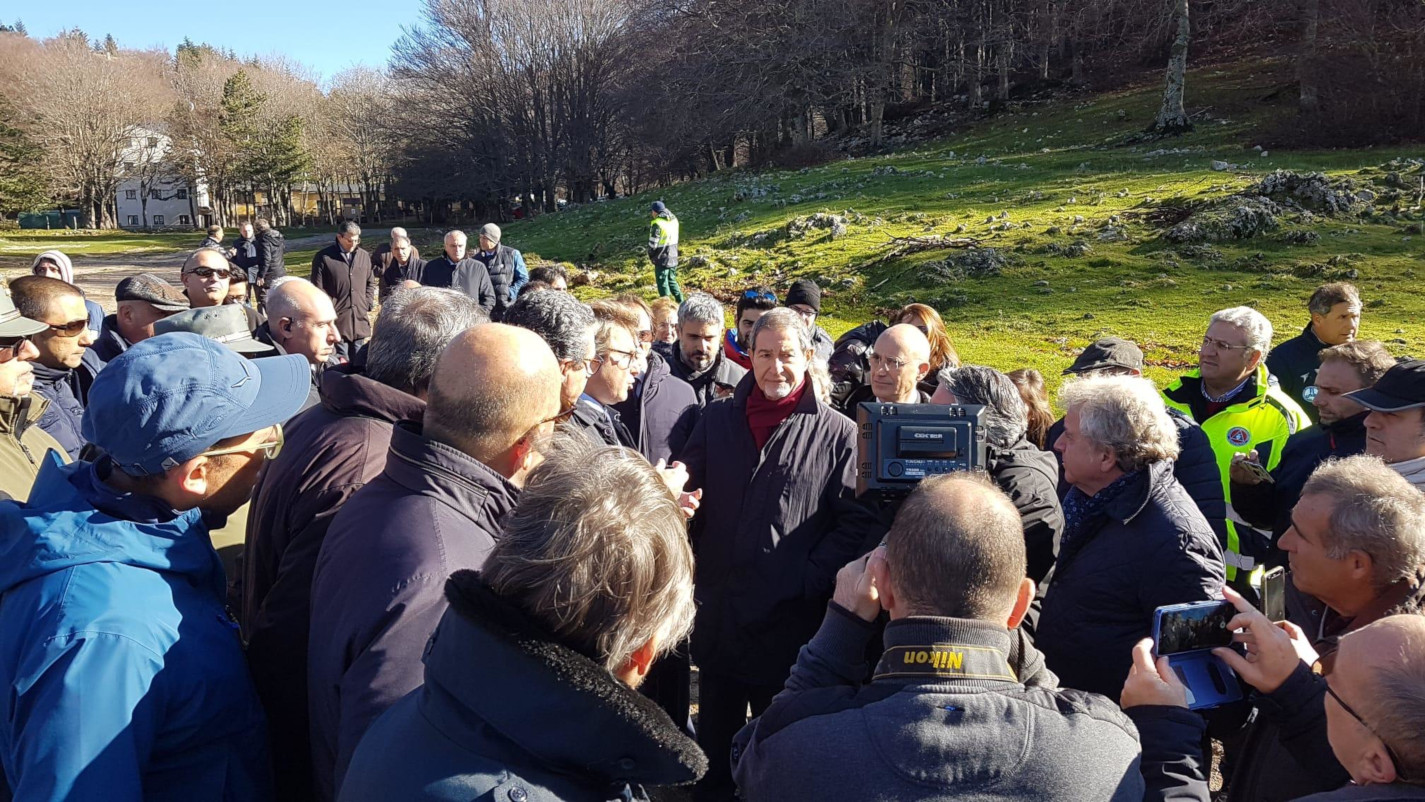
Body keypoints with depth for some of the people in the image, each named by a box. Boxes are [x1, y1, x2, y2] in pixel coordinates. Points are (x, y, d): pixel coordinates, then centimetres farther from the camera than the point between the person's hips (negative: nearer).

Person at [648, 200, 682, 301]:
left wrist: (650, 255, 2)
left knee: (662, 284, 3)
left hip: (662, 259, -7)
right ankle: (681, 302, 20)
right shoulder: (674, 220, 4)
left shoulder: (657, 224, -18)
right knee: (672, 281, 21)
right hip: (673, 258, 7)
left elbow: (653, 244, -16)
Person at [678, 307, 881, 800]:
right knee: (714, 730, 21)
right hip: (717, 611, 3)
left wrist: (808, 581, -17)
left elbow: (857, 521, -9)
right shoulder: (717, 419, 5)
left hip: (791, 619, -3)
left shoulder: (837, 434, -7)